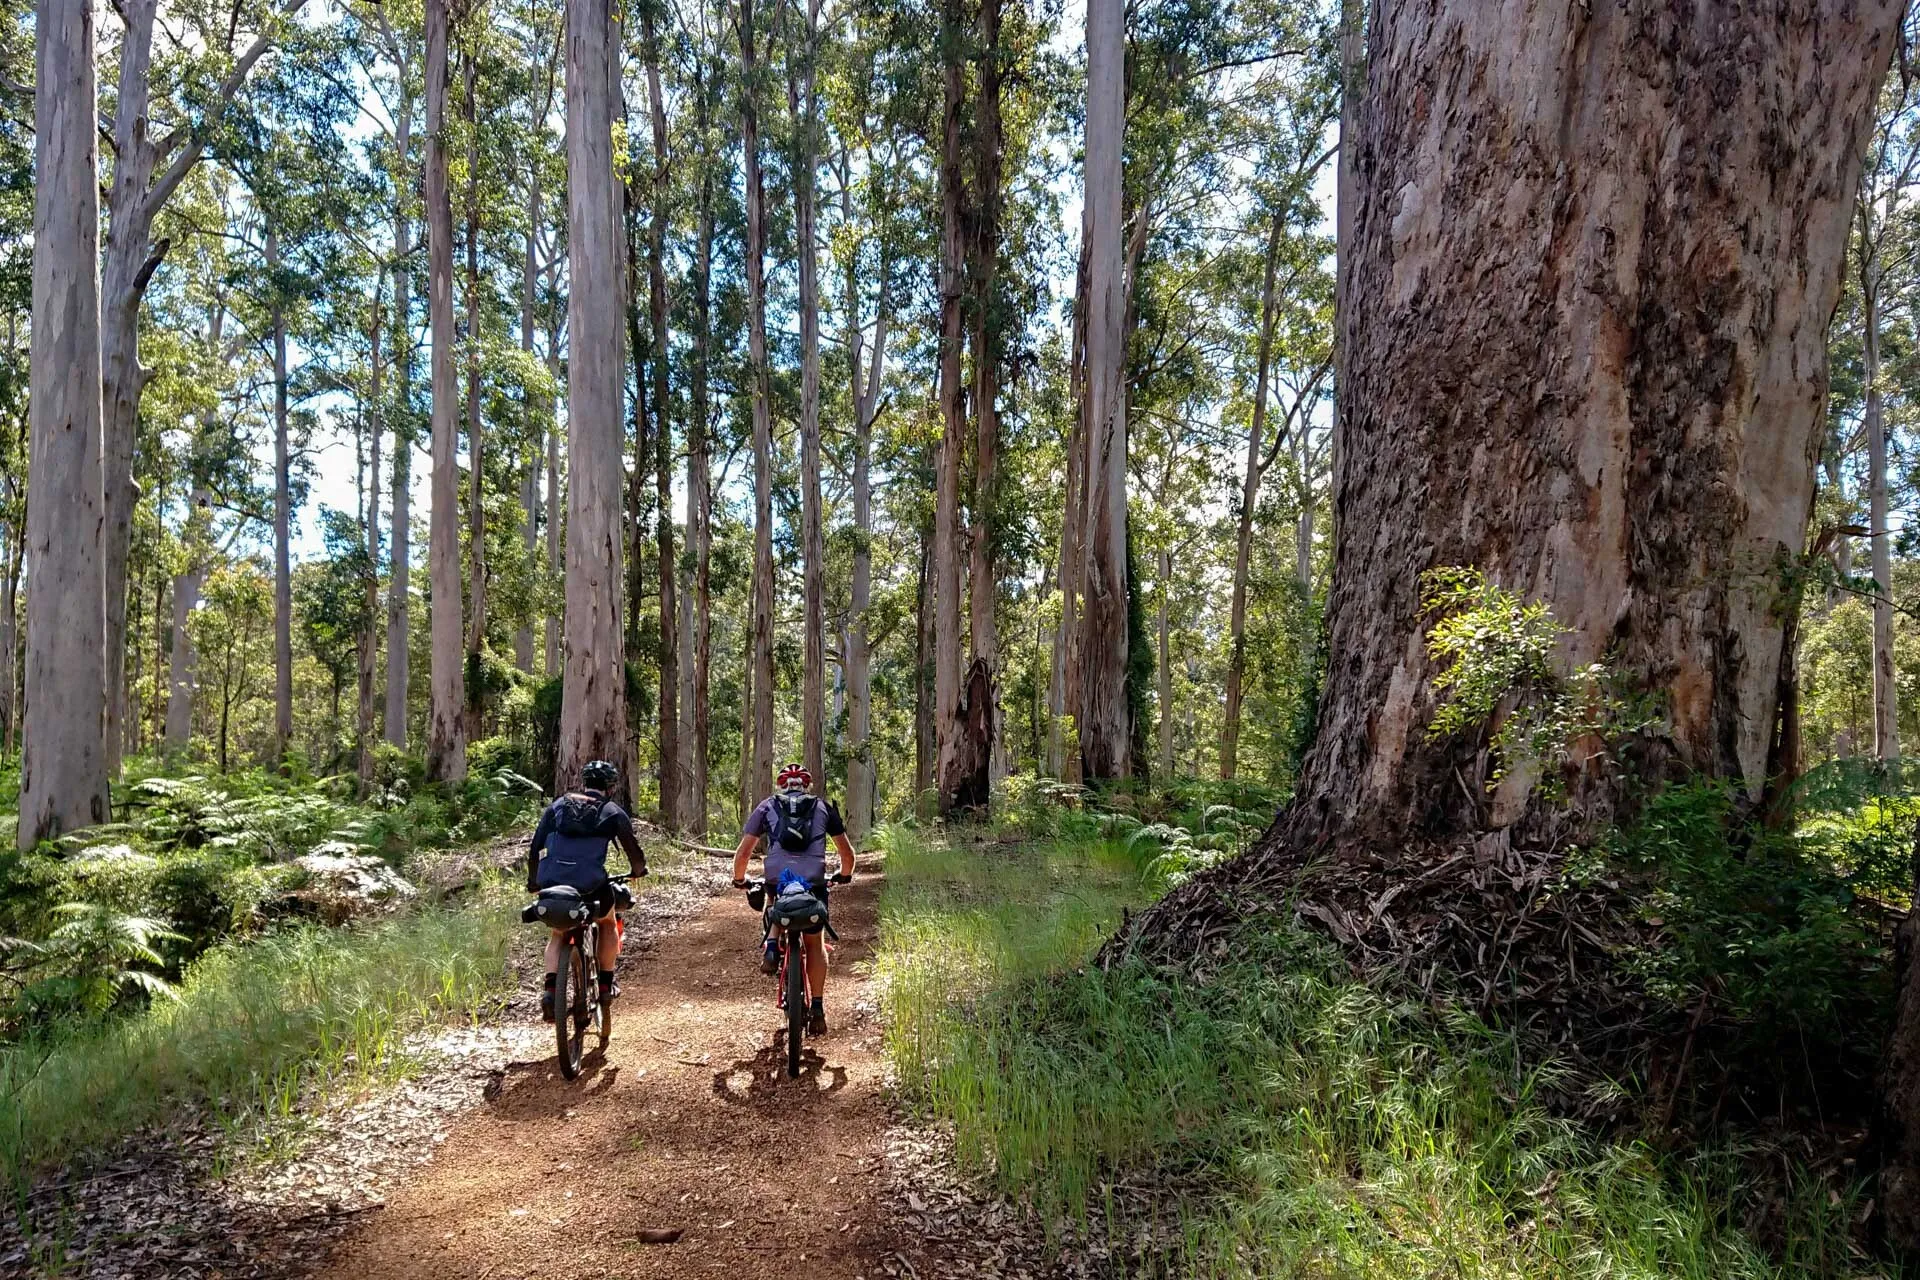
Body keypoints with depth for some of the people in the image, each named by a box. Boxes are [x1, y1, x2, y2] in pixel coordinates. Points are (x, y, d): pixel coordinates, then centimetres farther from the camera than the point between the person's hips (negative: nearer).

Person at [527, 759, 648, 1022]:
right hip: (591, 888, -2)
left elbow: (535, 850, 14)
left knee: (558, 933, 26)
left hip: (551, 886, 3)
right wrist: (638, 870, 31)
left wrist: (533, 881, 28)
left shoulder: (557, 806, 13)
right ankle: (606, 984, 26)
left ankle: (550, 990, 6)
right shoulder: (613, 812, 5)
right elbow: (634, 852, 9)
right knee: (608, 923, 28)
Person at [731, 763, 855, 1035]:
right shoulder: (824, 806, 19)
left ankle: (771, 946, 8)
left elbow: (743, 852, 14)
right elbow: (847, 852, 21)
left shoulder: (766, 806, 18)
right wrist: (844, 875, 40)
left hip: (776, 880, 1)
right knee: (815, 944, 15)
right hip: (814, 882, -1)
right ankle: (818, 1008, 8)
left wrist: (739, 879, 31)